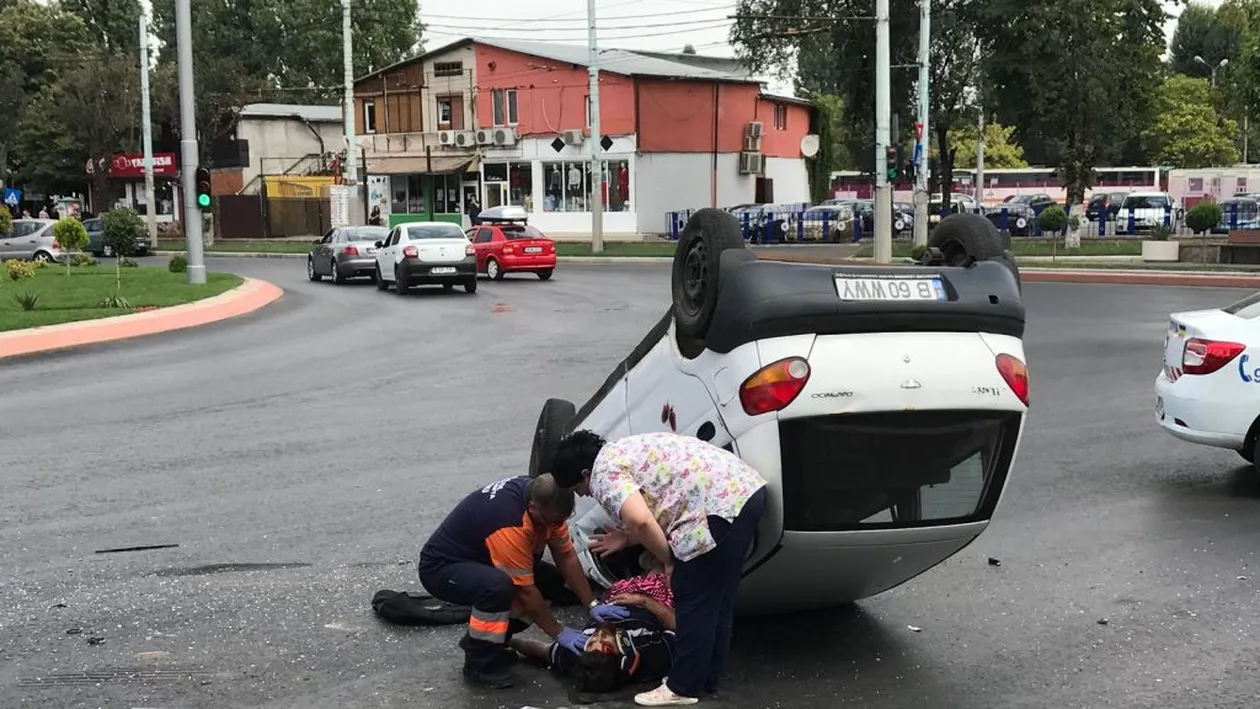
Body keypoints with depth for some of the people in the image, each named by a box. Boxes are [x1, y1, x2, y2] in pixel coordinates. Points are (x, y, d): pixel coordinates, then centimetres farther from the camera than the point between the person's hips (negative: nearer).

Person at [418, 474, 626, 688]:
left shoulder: (541, 496, -10)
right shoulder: (509, 524, -34)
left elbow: (567, 557, -2)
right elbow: (525, 591, -26)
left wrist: (593, 604, -6)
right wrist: (559, 633, -16)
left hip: (478, 560, 9)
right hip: (440, 568, -9)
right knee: (499, 586, -36)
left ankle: (480, 639, 11)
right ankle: (478, 664, -13)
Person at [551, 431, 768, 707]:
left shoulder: (604, 473, -4)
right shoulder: (622, 452, 25)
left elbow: (641, 520, -21)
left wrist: (668, 560, -6)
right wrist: (627, 538, 32)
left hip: (720, 504, -10)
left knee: (693, 600, 1)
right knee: (717, 598, 18)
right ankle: (707, 678, 28)